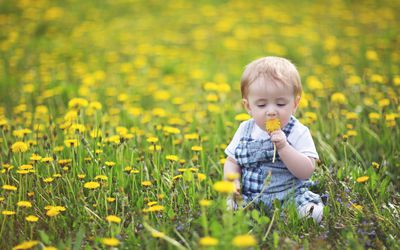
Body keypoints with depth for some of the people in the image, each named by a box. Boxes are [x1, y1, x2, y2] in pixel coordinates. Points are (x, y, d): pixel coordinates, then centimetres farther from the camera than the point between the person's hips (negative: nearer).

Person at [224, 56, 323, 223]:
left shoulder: (298, 133, -6)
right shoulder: (245, 130, 6)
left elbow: (306, 172, -14)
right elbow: (232, 162, 16)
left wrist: (283, 147, -25)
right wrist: (232, 180, -6)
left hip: (289, 197, -3)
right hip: (249, 199, 3)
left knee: (312, 211, -30)